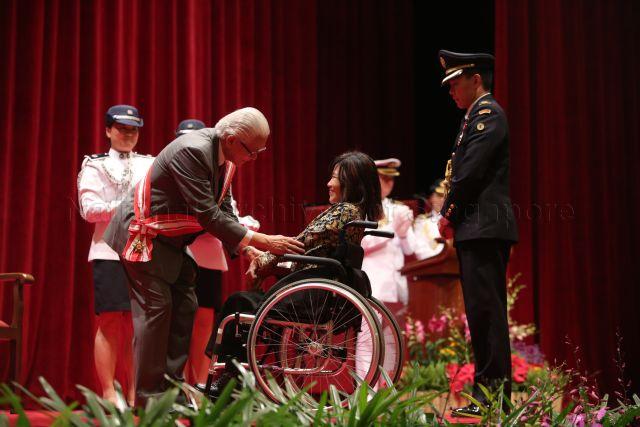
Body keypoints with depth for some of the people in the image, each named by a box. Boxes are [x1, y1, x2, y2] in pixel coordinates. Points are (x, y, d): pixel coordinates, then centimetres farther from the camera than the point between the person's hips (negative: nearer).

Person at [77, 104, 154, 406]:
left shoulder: (150, 165, 19)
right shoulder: (95, 166, 10)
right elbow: (89, 210, -3)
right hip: (110, 250, -3)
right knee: (111, 321, -7)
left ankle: (134, 394, 7)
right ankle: (108, 395, -3)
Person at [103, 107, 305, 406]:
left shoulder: (225, 158, 0)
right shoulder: (192, 151, -29)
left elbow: (224, 211, 5)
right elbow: (207, 215, -31)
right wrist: (261, 241, -30)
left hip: (171, 241, 10)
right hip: (142, 235, -10)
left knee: (184, 308, 6)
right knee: (155, 308, -11)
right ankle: (149, 396, -5)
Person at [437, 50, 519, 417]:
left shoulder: (487, 113, -7)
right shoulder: (477, 115, 23)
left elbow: (472, 170, -16)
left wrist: (448, 214, -8)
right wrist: (451, 215, 9)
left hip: (485, 226, -10)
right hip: (476, 228, 10)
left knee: (486, 308, -11)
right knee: (483, 310, 10)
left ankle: (494, 393, -11)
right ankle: (488, 390, 13)